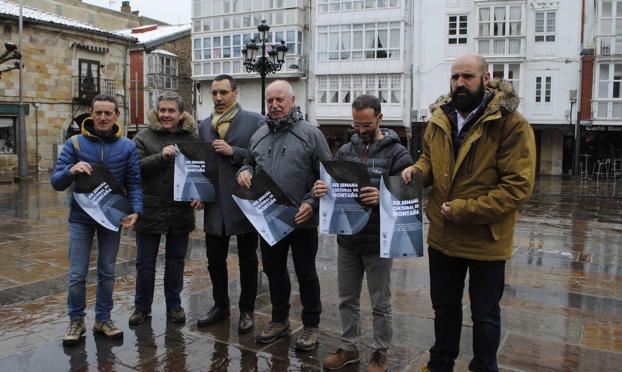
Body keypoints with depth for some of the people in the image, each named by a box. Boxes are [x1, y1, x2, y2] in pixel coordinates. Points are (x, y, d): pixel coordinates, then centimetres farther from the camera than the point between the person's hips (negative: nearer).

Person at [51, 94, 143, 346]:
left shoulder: (127, 147, -2)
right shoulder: (75, 143, -4)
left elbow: (134, 183, -2)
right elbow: (56, 182, -4)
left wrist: (135, 210, -19)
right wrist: (71, 170, -27)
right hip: (81, 218, -1)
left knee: (107, 273, 11)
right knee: (77, 274, 2)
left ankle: (103, 319, 25)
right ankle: (76, 320, 20)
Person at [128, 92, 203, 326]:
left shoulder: (191, 137, 4)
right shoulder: (144, 137, -1)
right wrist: (161, 156, -24)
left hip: (181, 211, 2)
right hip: (150, 210, -1)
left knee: (176, 262, 14)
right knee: (145, 263, 10)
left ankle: (174, 305, 29)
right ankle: (142, 307, 26)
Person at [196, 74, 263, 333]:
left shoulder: (255, 121, -5)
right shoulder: (204, 126, 11)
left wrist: (233, 152, -18)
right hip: (214, 204, 5)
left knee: (247, 261, 9)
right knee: (215, 259, 13)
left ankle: (247, 310, 23)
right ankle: (220, 305, 31)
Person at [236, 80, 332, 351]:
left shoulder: (310, 133, -7)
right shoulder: (259, 135, 9)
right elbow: (250, 163, 23)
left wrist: (312, 202, -18)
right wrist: (244, 172, -1)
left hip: (302, 219, -5)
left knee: (305, 273, 7)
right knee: (273, 270, 17)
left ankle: (311, 325, 24)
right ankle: (280, 320, 35)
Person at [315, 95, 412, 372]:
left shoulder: (397, 153, -8)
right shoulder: (344, 151, 7)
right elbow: (331, 186, 9)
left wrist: (383, 198, -31)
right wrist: (321, 190, -14)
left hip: (378, 241, -4)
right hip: (347, 239, 5)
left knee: (380, 304, 10)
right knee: (347, 299, 17)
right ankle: (348, 348, 34)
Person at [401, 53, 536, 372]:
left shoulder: (511, 124, -17)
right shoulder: (440, 120, 1)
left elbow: (518, 186, -21)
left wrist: (464, 210, -23)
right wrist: (418, 169, -6)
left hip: (485, 239, -5)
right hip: (442, 235, 5)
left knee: (484, 315, 15)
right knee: (444, 307, 23)